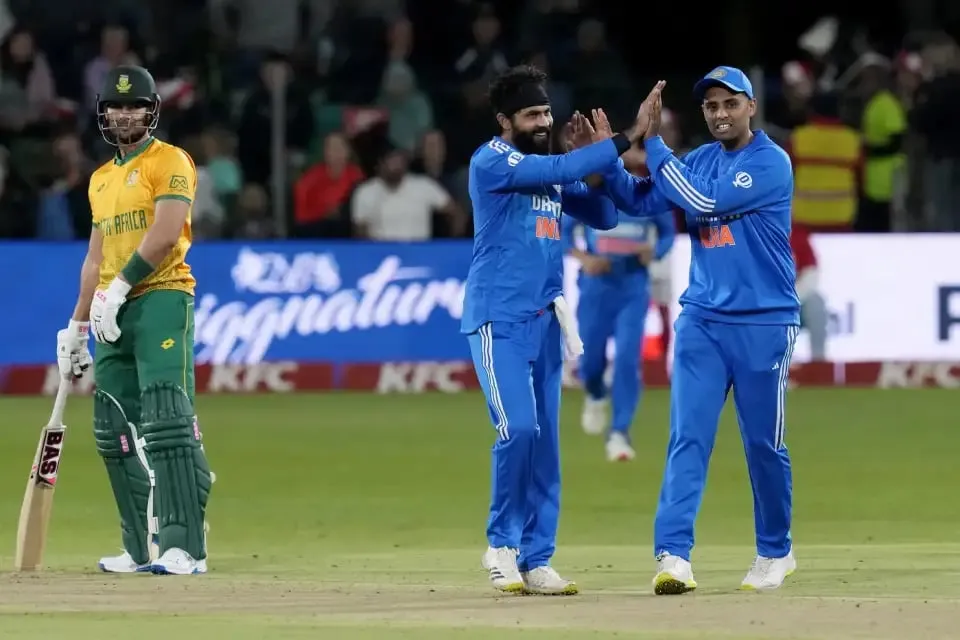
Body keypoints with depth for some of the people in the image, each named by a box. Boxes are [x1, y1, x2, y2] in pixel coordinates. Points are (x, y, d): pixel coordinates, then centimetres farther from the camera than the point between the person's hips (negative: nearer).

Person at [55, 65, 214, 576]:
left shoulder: (169, 162, -2)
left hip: (161, 299, -9)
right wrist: (77, 326, 20)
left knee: (165, 420, -18)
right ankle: (144, 548, 12)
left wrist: (119, 287, -18)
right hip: (114, 315, 9)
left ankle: (185, 547, -24)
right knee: (114, 433, 7)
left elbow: (165, 234, -15)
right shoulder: (101, 179, 22)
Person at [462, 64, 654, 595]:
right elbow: (558, 169, -23)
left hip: (544, 319, 7)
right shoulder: (490, 161, -9)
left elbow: (603, 215, 10)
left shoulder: (551, 169, 15)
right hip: (498, 320, -7)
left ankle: (536, 560, 9)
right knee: (518, 429, -18)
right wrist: (624, 142, -24)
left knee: (545, 442, 5)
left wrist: (593, 158, -2)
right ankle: (502, 545, -2)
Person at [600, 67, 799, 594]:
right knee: (688, 437, -8)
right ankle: (673, 555, -17)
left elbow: (706, 201, -20)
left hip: (763, 324, -4)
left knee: (763, 444, 6)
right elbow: (641, 200, 3)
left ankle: (776, 551, 23)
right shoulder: (698, 161, 10)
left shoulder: (772, 164, -10)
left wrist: (653, 144, -16)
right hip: (701, 322, 4)